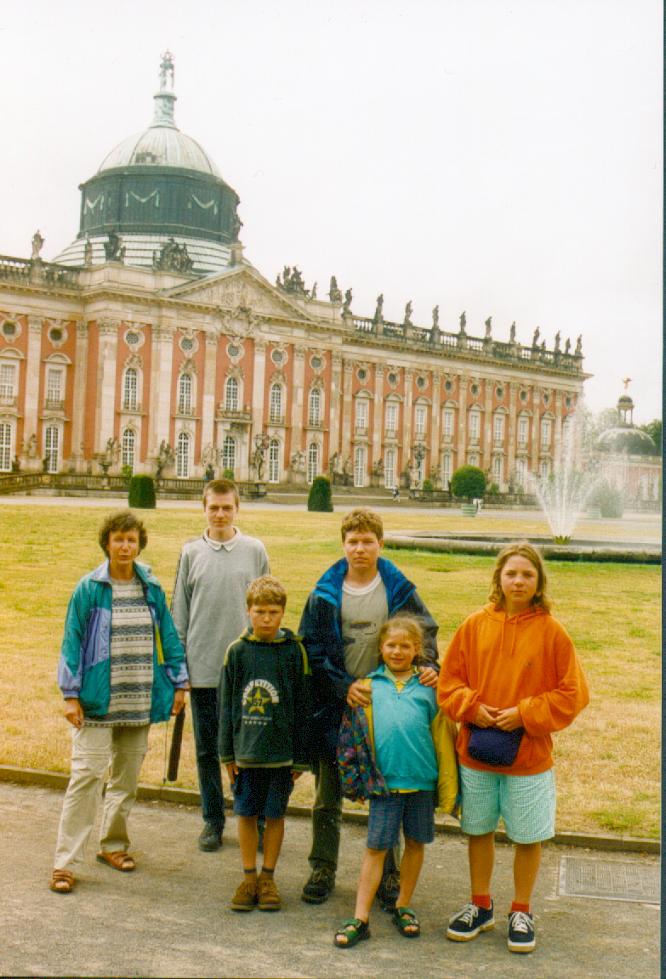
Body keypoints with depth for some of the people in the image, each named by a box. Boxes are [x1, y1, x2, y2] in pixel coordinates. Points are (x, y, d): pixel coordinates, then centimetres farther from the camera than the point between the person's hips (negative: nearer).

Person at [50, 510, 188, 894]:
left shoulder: (152, 588, 5)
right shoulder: (89, 589, -4)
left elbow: (168, 636, 11)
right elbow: (73, 642, -4)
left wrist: (179, 682, 7)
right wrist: (71, 694, -8)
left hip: (139, 702, 4)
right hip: (97, 702, -4)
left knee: (128, 776, 13)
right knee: (87, 775, -8)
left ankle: (114, 844, 31)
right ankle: (66, 860, -1)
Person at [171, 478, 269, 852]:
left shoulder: (255, 551, 2)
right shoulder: (191, 552, 5)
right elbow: (179, 610, 9)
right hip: (202, 666, 1)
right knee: (207, 748, 10)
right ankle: (213, 821, 22)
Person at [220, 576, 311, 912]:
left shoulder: (294, 651, -4)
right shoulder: (237, 651, 0)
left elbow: (301, 706, -1)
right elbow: (227, 704, 5)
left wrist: (300, 757, -1)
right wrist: (227, 752, 3)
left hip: (281, 750, -1)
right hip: (246, 749, 1)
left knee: (275, 814, 8)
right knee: (246, 813, 8)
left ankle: (268, 877, 22)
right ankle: (249, 877, 22)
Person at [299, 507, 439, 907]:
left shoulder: (400, 590, -1)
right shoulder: (325, 593, -1)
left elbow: (426, 631, 4)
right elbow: (311, 649, -2)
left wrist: (429, 666, -17)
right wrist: (344, 686, -14)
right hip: (334, 707, 1)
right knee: (327, 796, 12)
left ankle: (389, 875, 24)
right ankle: (323, 870, 28)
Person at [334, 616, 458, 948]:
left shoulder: (428, 685, 2)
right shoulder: (369, 685, 4)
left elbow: (443, 730, 4)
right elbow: (354, 733, 10)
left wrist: (448, 778, 0)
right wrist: (359, 774, 4)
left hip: (422, 778, 1)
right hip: (384, 779, -1)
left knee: (416, 842, 13)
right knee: (376, 847, 2)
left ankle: (403, 907, 30)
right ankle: (360, 918, 8)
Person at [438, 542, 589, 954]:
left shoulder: (551, 631, -9)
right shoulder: (475, 625, -3)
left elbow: (572, 693, -6)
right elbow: (450, 680, 4)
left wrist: (525, 714, -14)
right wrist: (472, 708, -12)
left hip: (529, 754, -2)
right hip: (475, 751, 2)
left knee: (528, 837, 10)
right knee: (479, 830, 16)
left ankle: (521, 912, 30)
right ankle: (481, 906, 35)